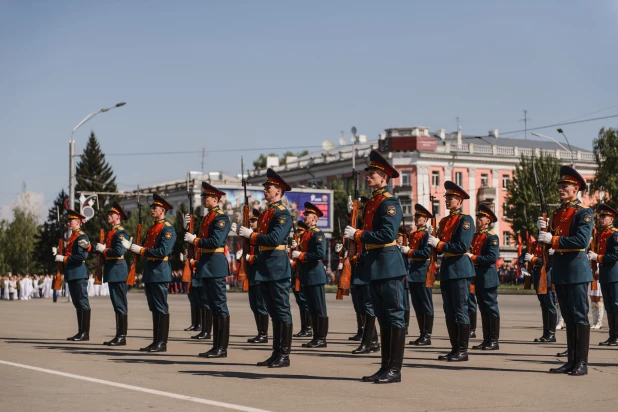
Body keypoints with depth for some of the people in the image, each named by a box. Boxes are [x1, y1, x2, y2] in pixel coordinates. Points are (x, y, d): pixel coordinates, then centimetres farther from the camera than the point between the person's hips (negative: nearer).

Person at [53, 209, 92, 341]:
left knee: (83, 302, -7)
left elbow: (82, 256, -20)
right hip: (71, 274, 10)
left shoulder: (82, 237, -10)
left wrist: (64, 259, -16)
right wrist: (59, 252, 7)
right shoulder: (72, 237, 19)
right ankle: (80, 332, 15)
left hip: (79, 274, -10)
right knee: (77, 304, 11)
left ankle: (85, 333, -6)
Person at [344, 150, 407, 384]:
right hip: (374, 267, 10)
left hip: (388, 265, -10)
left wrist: (357, 235, -18)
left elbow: (388, 234, -22)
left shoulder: (390, 202, -11)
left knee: (394, 317, -5)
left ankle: (395, 370, -3)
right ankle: (385, 367, 17)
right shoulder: (371, 203, 17)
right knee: (383, 318, 12)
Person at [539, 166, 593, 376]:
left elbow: (581, 241, -20)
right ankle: (571, 361, 16)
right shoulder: (557, 213, 15)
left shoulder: (584, 213, -8)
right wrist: (543, 229, -3)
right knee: (568, 318, 11)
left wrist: (553, 239, -20)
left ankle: (582, 363, 0)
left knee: (580, 317, -4)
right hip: (559, 270, 8)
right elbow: (548, 241, 16)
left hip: (576, 269, -7)